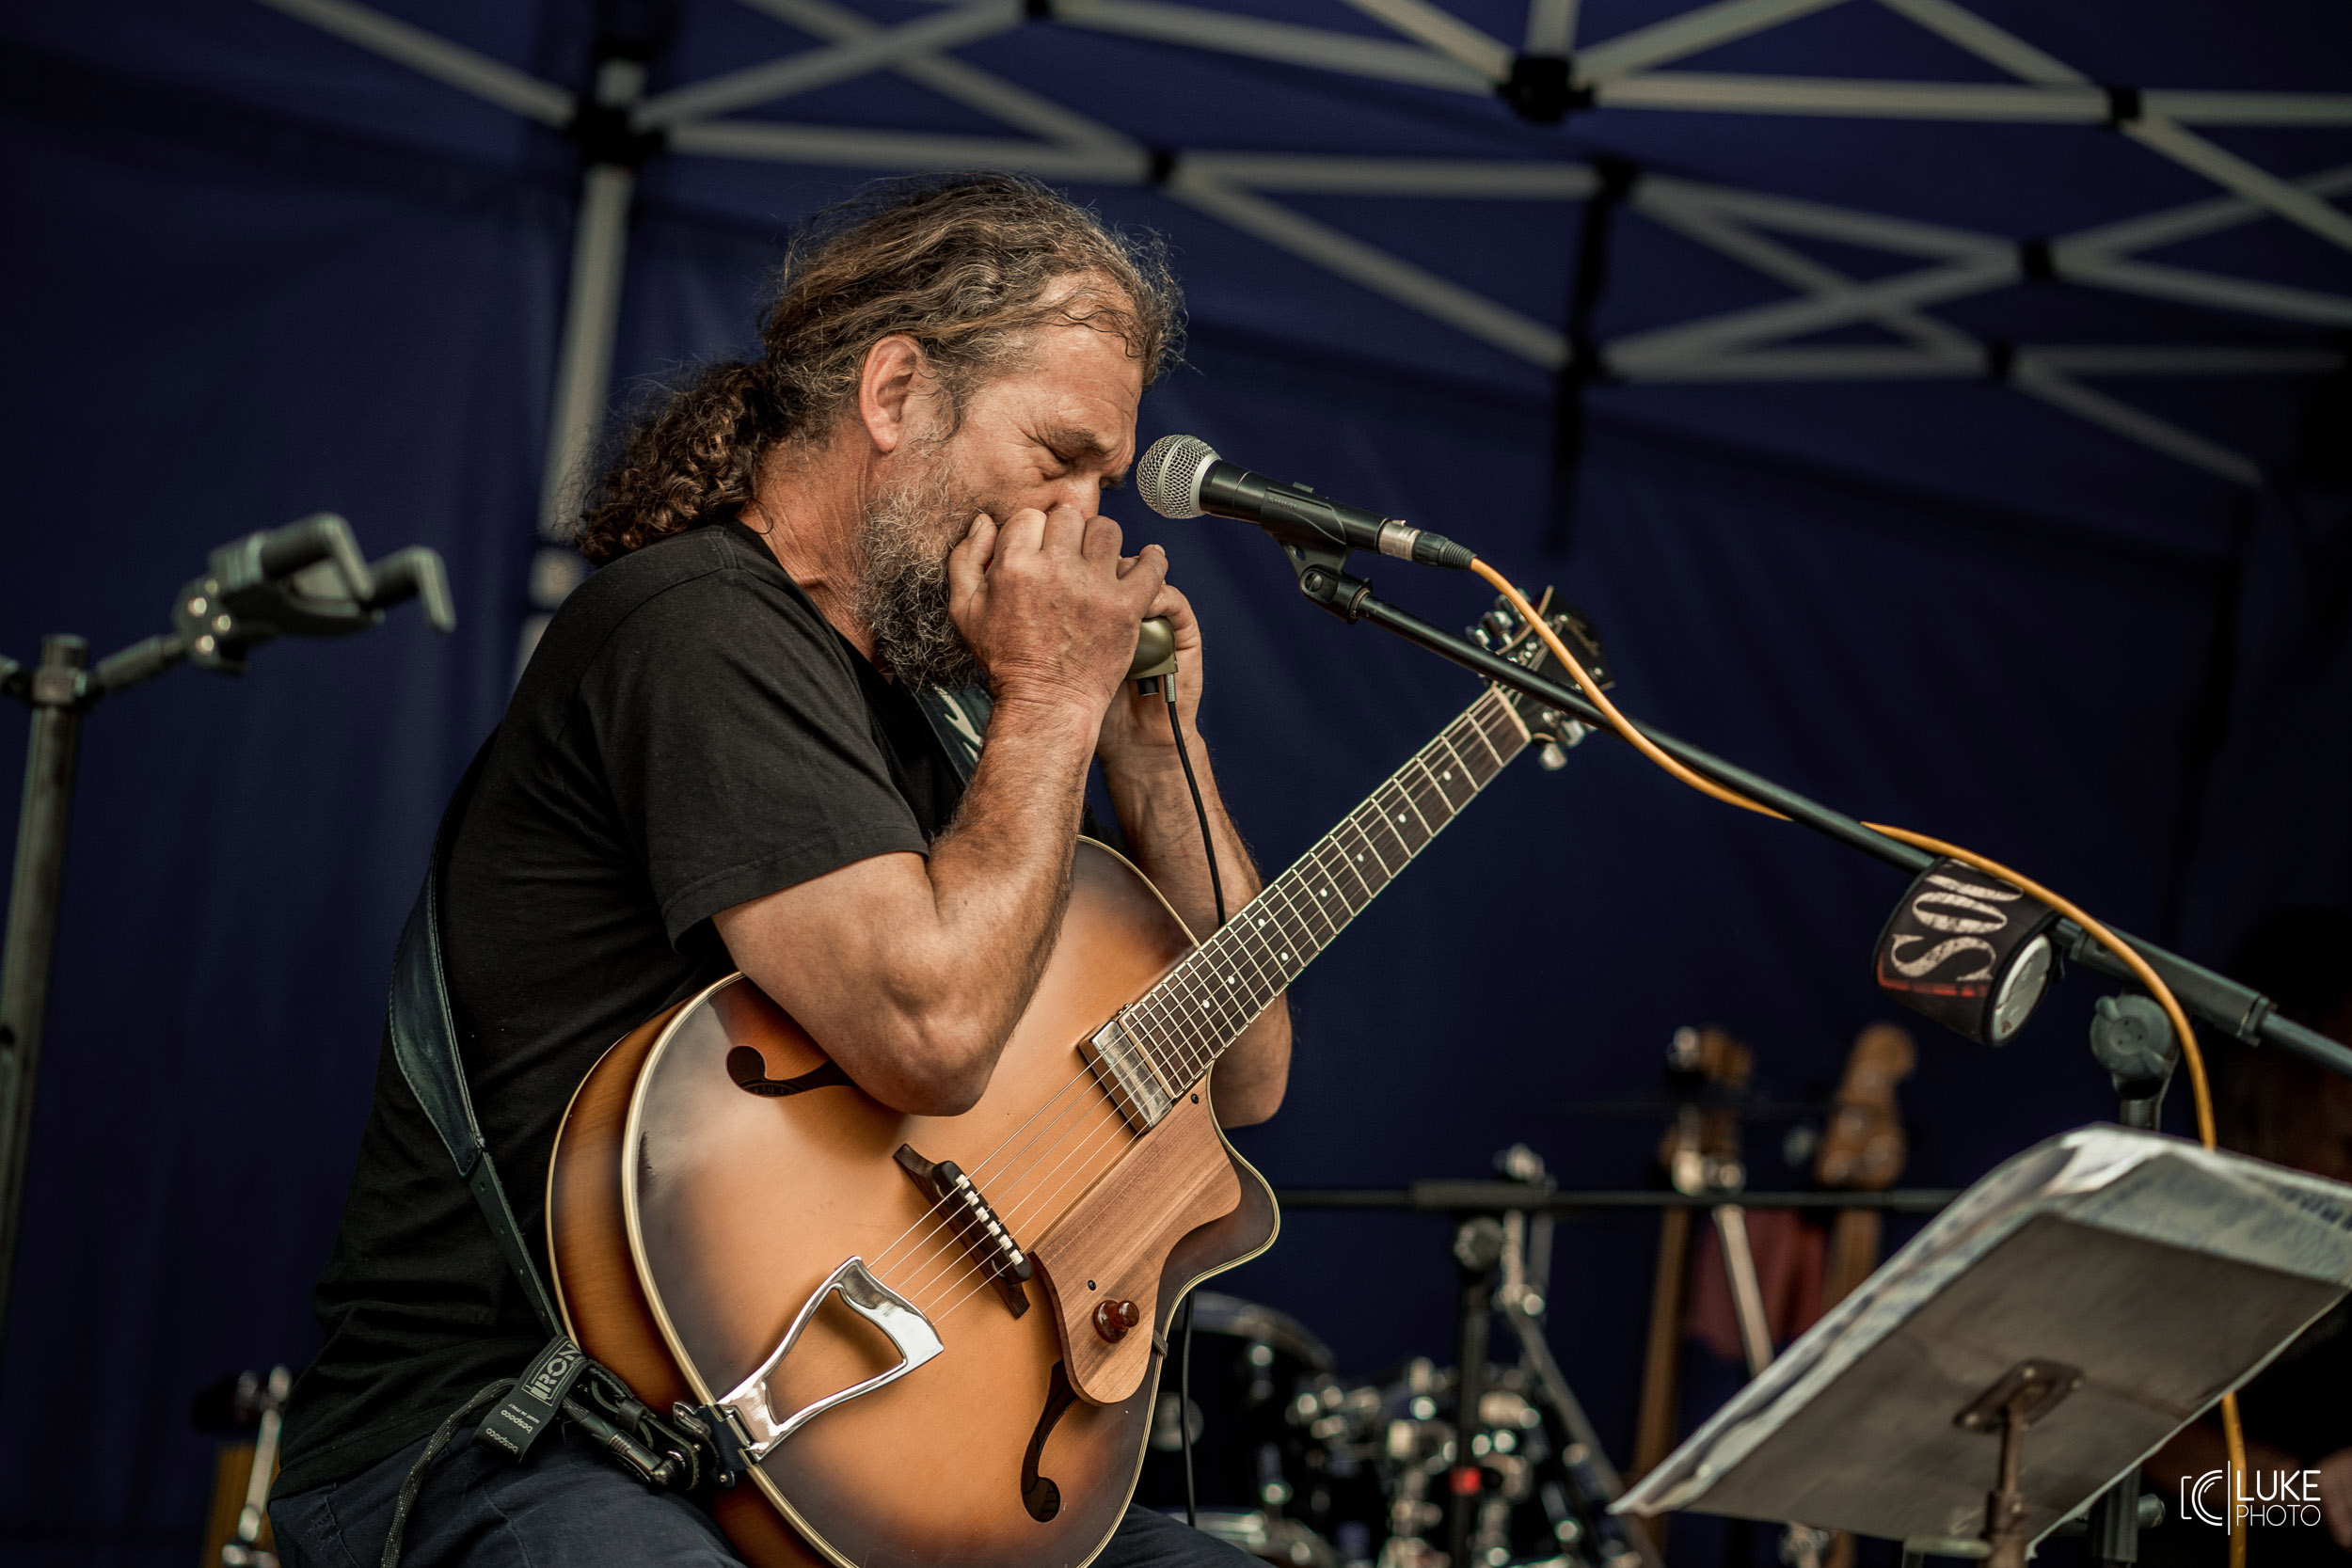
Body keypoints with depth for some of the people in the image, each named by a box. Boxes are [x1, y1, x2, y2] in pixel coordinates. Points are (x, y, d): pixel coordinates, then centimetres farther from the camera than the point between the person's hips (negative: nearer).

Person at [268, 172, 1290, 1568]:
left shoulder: (882, 693, 18)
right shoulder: (699, 627, -12)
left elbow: (1241, 1075, 19)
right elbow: (932, 1030, -26)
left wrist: (1154, 744, 7)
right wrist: (1054, 700, -13)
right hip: (503, 1441, -9)